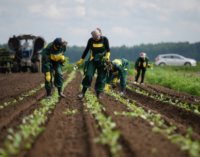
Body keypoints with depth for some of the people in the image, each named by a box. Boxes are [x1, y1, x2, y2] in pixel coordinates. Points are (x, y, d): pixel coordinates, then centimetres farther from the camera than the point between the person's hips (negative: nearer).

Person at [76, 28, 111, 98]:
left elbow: (108, 49, -1)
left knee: (101, 77, -2)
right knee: (88, 75, -11)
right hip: (93, 60, 0)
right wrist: (81, 60, 5)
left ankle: (99, 94, 9)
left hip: (102, 60, 0)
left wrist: (107, 56, -21)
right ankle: (83, 93, -5)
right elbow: (86, 50, 3)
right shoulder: (91, 40, -6)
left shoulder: (104, 39, -8)